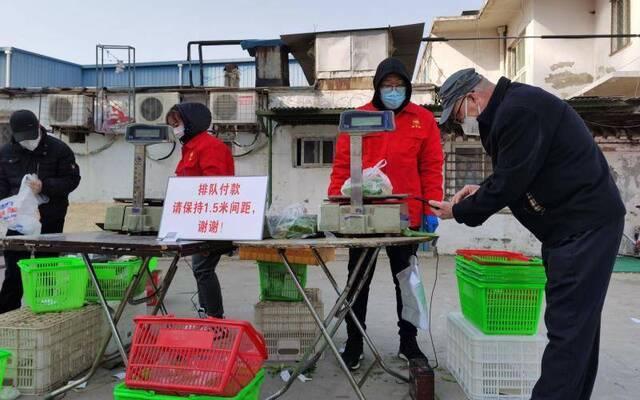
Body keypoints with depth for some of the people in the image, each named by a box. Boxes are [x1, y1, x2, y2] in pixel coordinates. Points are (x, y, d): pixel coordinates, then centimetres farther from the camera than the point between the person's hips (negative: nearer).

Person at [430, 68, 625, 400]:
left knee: (567, 325, -8)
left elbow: (510, 182, -21)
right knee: (577, 322, 16)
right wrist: (483, 189, 7)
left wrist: (458, 211, -8)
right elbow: (515, 173, 22)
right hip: (571, 225, 11)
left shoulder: (519, 111, -20)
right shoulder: (510, 108, 14)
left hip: (586, 225, -11)